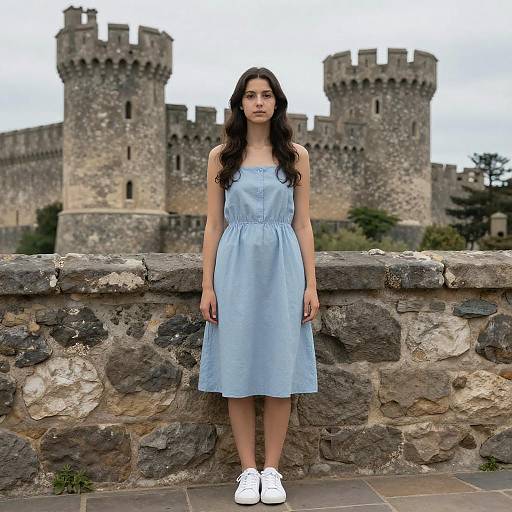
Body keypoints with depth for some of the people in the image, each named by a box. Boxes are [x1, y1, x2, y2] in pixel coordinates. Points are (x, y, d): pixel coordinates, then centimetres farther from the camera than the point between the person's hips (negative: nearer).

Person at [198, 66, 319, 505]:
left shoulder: (296, 156, 7)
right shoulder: (221, 156, 7)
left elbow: (302, 223, 6)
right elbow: (214, 225, 6)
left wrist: (311, 284, 0)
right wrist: (208, 285, 0)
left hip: (282, 269, 0)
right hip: (237, 269, 0)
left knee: (279, 371, 2)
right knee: (238, 372, 2)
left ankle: (272, 470, 15)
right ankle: (248, 471, 15)